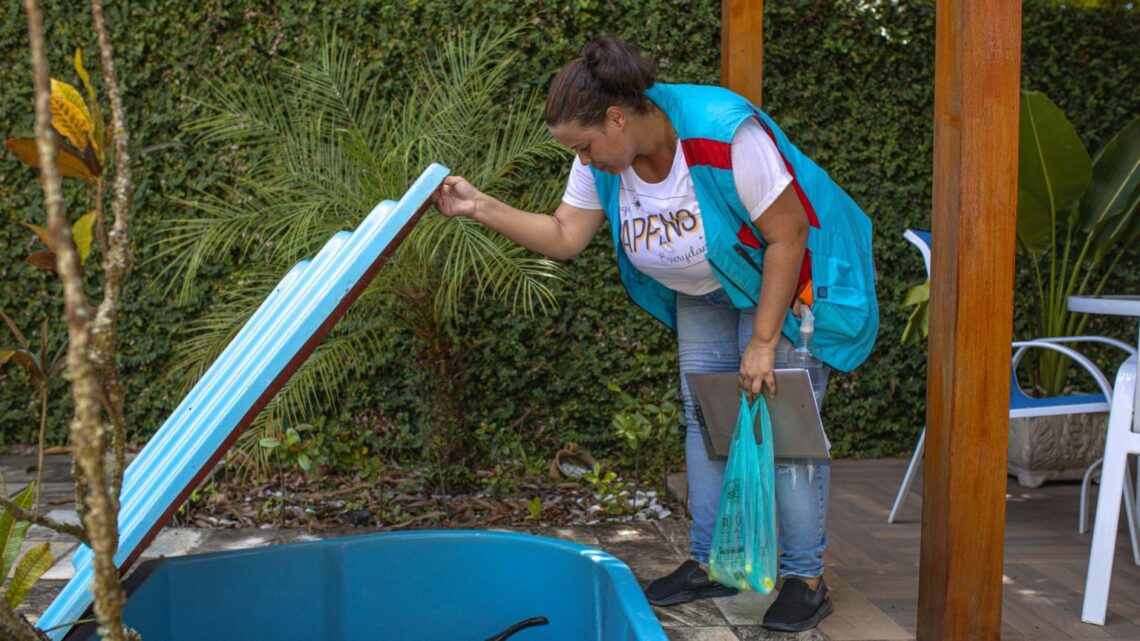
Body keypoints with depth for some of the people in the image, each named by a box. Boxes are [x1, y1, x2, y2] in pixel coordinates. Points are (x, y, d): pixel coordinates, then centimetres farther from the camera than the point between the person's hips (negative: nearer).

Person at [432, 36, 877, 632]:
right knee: (704, 420, 7)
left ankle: (805, 578, 4)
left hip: (785, 278, -7)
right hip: (704, 294, 7)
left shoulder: (725, 134, -33)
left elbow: (788, 236, -27)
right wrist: (480, 206, -21)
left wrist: (763, 341, -25)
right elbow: (564, 236, -8)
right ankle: (708, 564, 19)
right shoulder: (604, 158, -13)